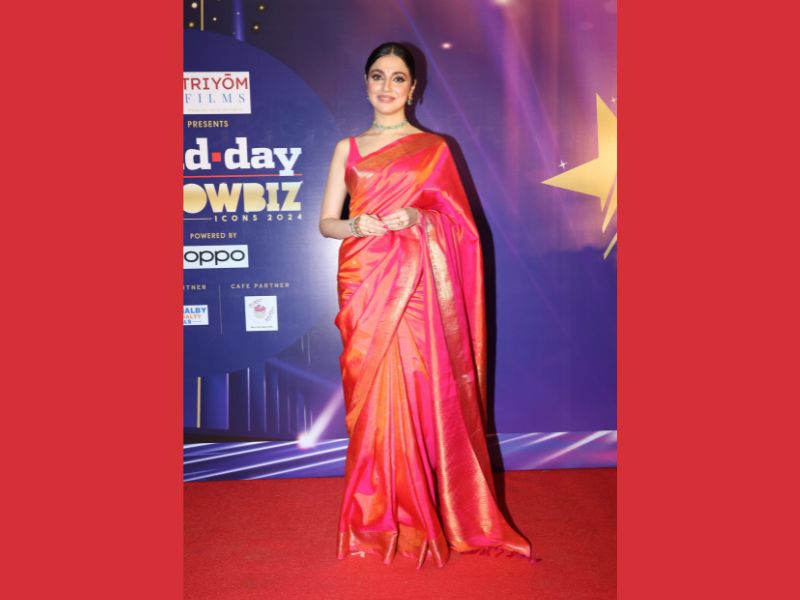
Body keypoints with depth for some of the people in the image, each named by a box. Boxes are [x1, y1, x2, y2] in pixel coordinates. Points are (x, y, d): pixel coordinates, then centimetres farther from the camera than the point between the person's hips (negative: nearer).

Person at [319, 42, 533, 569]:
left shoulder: (434, 148, 8)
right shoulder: (347, 149, 13)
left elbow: (459, 222, 6)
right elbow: (327, 222, 10)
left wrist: (418, 218, -13)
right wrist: (356, 226, -12)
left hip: (415, 284, -1)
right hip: (363, 283, 2)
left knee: (419, 394, -3)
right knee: (371, 396, 2)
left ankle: (421, 517, 14)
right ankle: (376, 520, 16)